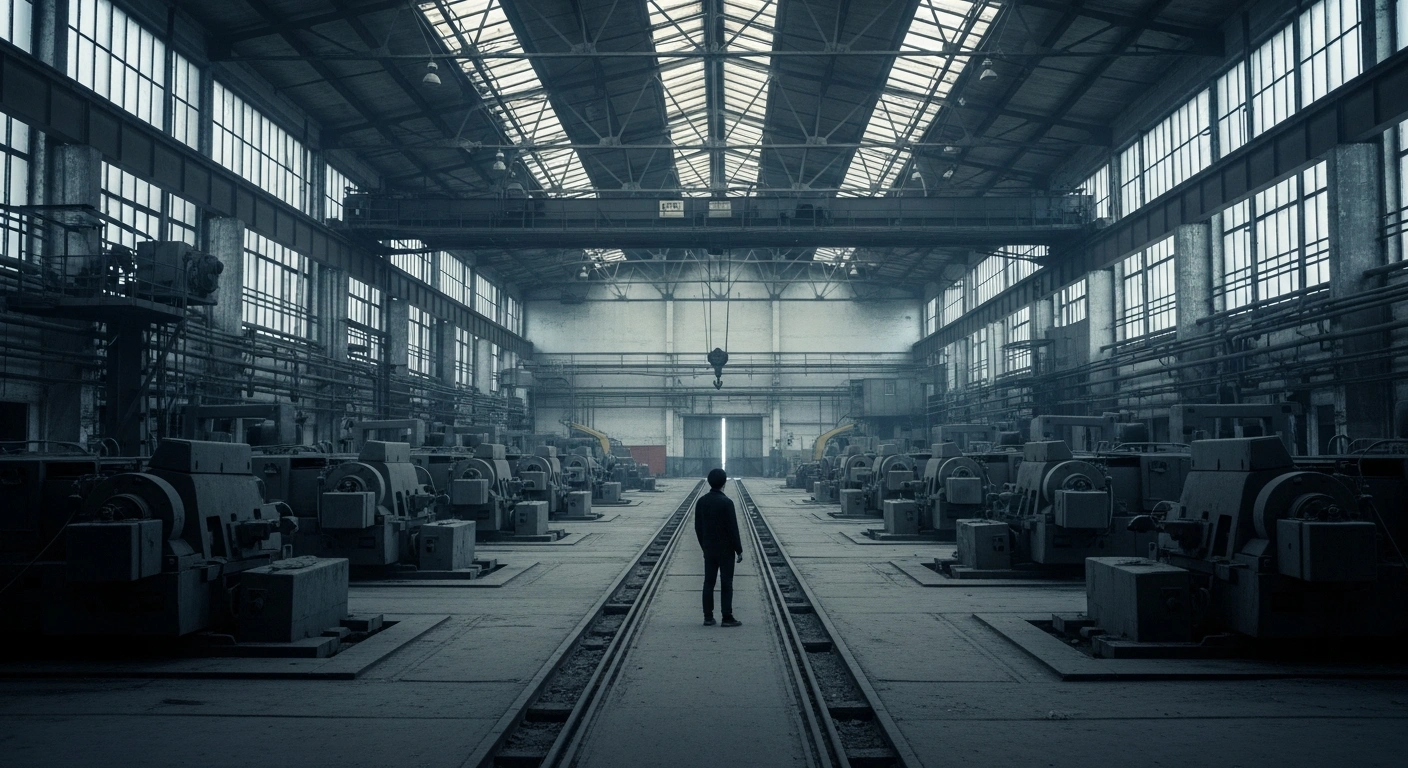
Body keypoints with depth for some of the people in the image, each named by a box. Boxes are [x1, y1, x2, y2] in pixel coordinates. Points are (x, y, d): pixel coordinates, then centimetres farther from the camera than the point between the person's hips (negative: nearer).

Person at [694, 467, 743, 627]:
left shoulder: (701, 502, 2)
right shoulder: (726, 502, -16)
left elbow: (698, 527, 8)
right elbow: (733, 528, -15)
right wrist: (739, 550, -6)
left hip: (709, 549, 5)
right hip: (725, 550, -5)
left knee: (708, 582, 8)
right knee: (726, 584, 0)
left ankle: (708, 617, 10)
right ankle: (727, 618, 1)